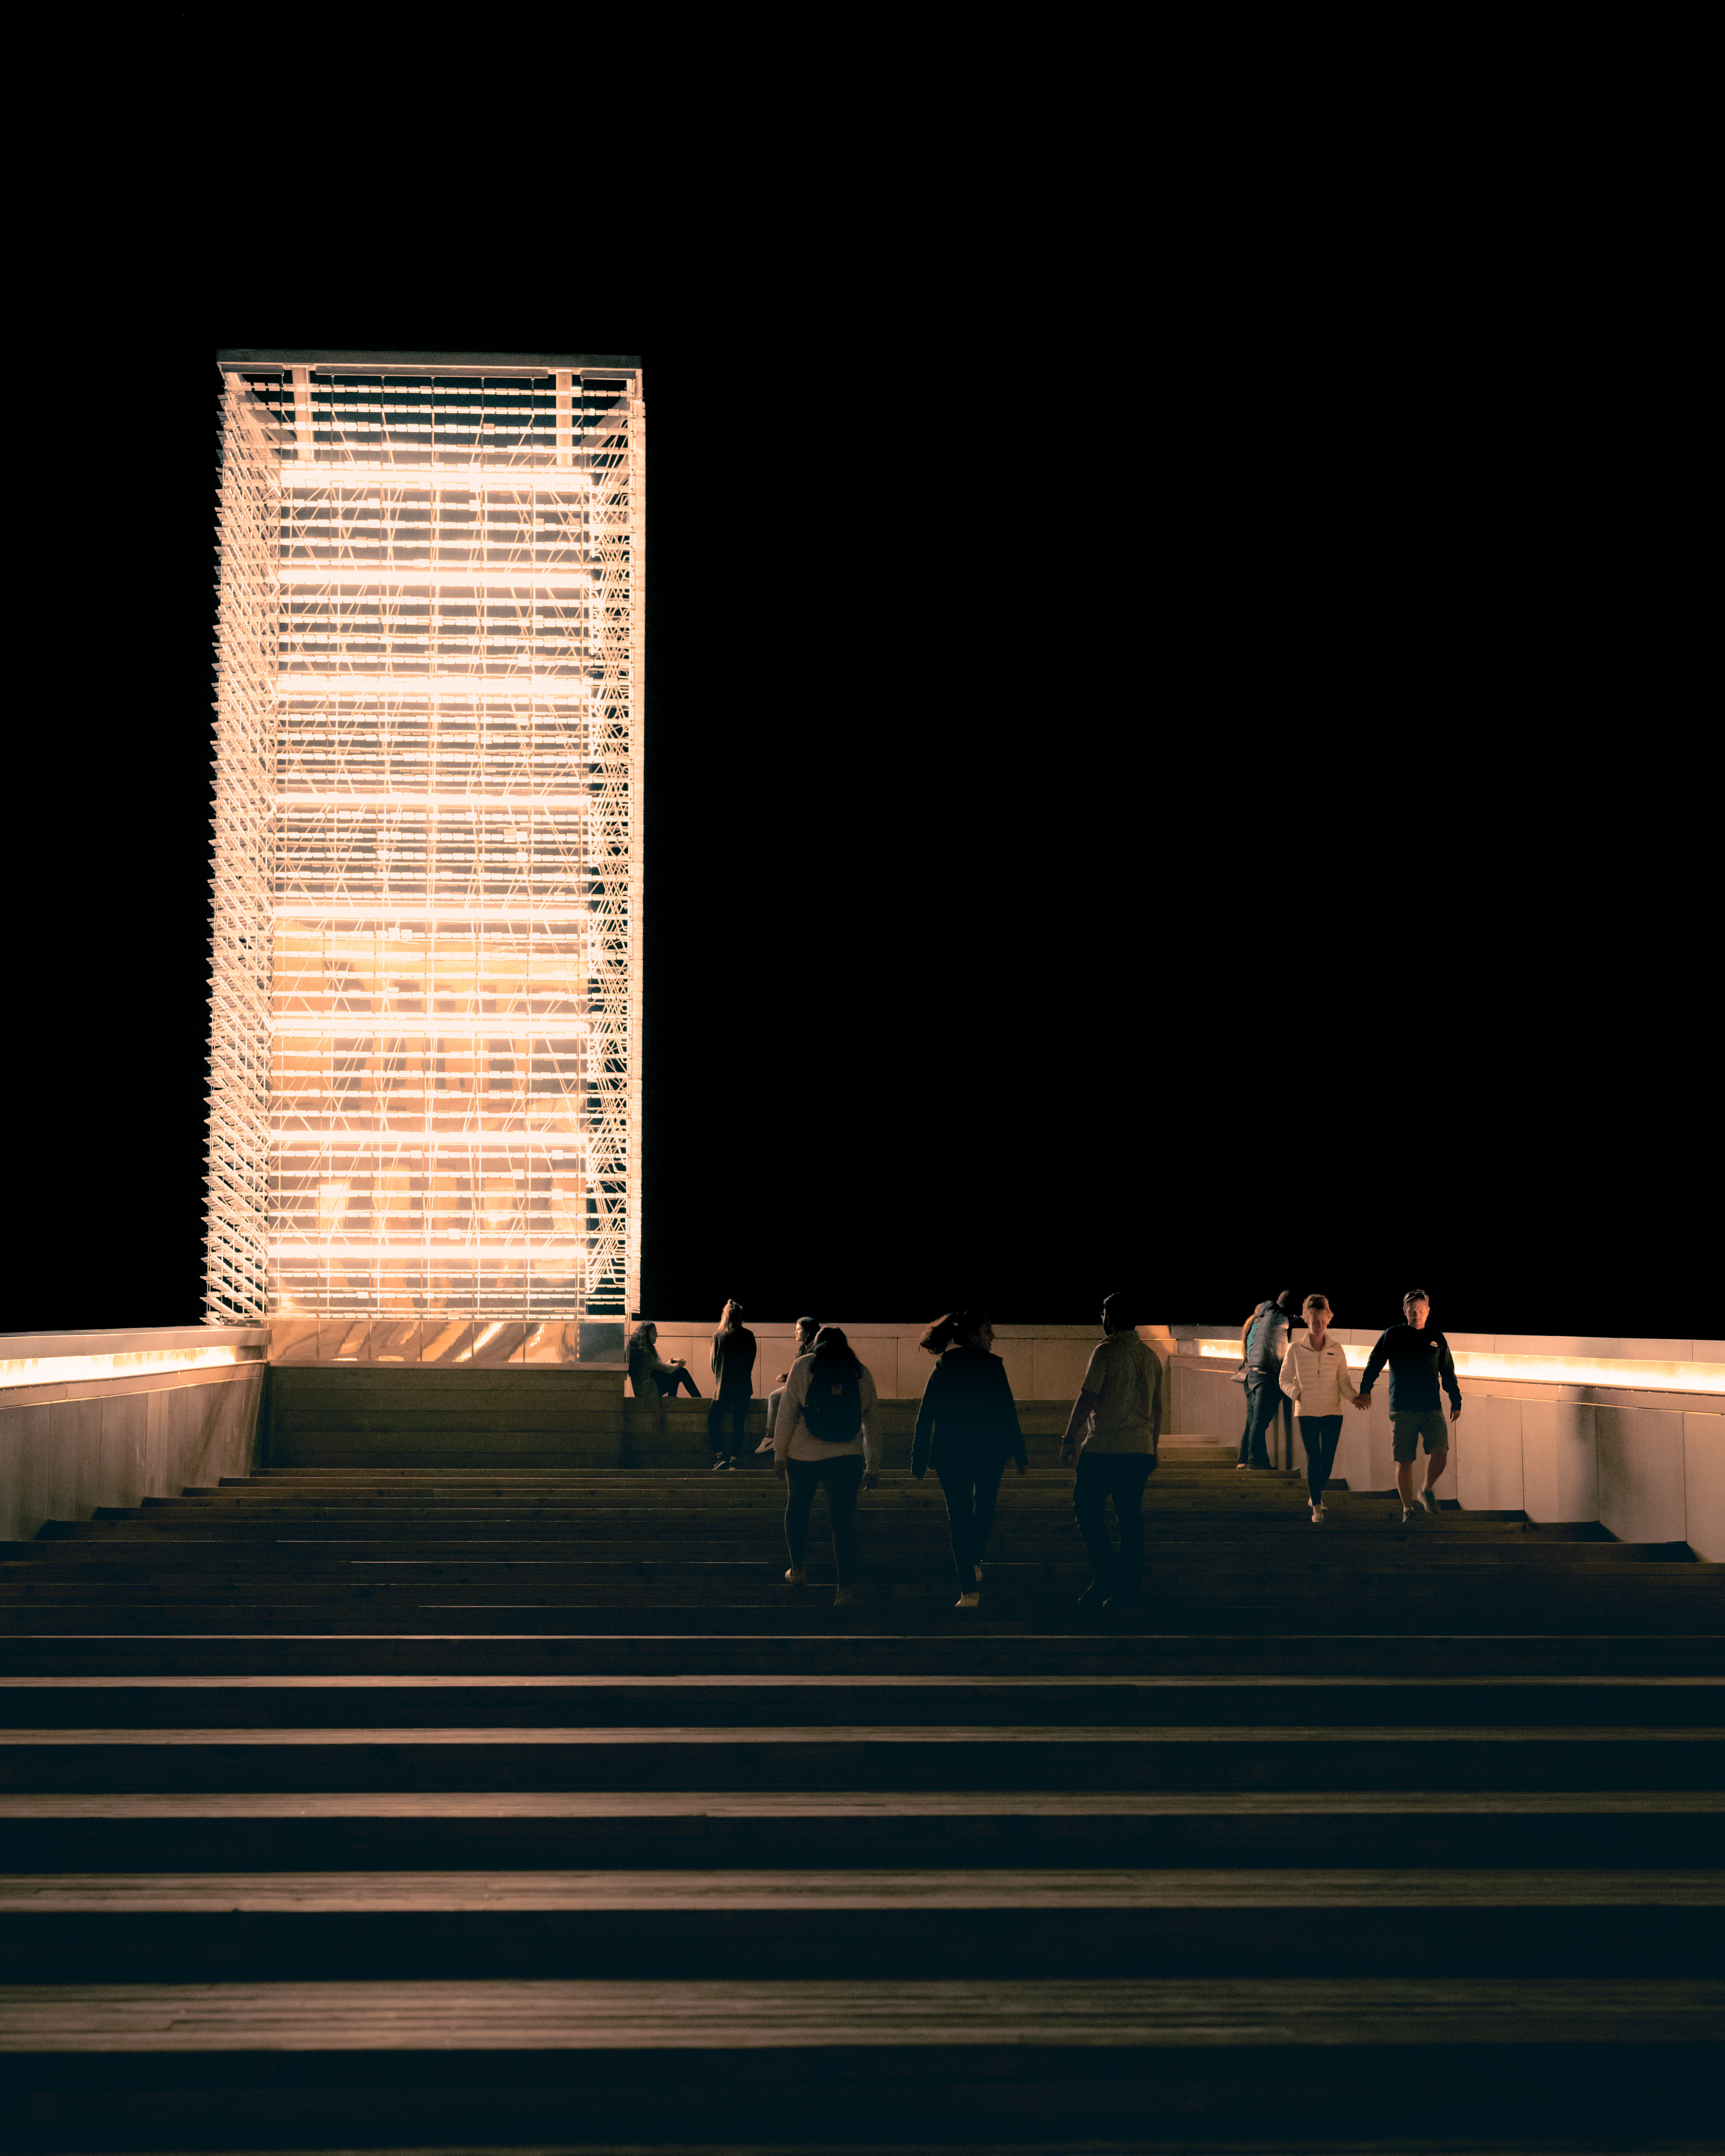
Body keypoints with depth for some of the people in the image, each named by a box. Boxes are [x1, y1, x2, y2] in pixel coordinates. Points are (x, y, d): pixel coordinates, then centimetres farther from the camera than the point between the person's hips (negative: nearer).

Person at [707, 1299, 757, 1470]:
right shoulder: (748, 1336, -1)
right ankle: (734, 1459, -1)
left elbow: (714, 1363, 4)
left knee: (713, 1420, 9)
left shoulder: (718, 1336, -3)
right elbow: (751, 1360, 8)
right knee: (739, 1422, 5)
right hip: (743, 1386, 1)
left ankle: (720, 1456, -5)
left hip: (723, 1386, -1)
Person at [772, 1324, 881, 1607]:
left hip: (803, 1456, -1)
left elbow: (786, 1414, -4)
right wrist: (874, 1466, 15)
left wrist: (779, 1454, 3)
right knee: (844, 1519, 1)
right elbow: (873, 1421, 9)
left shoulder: (803, 1366, 0)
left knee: (797, 1509, 21)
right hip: (847, 1457, 1)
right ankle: (846, 1586, -7)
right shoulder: (860, 1373, 7)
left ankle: (798, 1569, 28)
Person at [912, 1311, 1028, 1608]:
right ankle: (974, 1562, 12)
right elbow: (1007, 1412, -8)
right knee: (984, 1508, 24)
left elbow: (925, 1416, 1)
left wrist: (919, 1460, 5)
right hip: (988, 1452, -2)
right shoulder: (992, 1366, -6)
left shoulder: (942, 1368, 3)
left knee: (959, 1518, 5)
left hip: (949, 1455, 2)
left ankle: (970, 1590, 0)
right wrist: (1020, 1455, -2)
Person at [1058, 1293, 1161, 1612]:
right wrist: (1153, 1448, 27)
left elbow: (1088, 1397, -12)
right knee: (1130, 1518, 8)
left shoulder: (1106, 1351, -6)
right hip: (1140, 1450, 6)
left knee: (1087, 1508, 4)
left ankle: (1106, 1578, -4)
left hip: (1104, 1448, -6)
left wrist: (1070, 1438, -7)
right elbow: (1157, 1407, 19)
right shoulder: (1151, 1357, 13)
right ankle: (1131, 1589, 6)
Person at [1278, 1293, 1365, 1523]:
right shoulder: (1295, 1349, -1)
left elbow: (1344, 1381, 4)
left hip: (1332, 1411, 1)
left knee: (1328, 1461, 0)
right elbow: (1285, 1380, 4)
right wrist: (1296, 1393, -16)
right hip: (1307, 1412, -1)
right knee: (1313, 1459, -9)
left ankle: (1316, 1494, 28)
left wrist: (1354, 1397, -15)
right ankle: (1317, 1508, -4)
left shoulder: (1336, 1349, 2)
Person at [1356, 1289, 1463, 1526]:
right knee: (1404, 1461, -2)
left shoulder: (1437, 1339, 11)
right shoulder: (1392, 1336, 5)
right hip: (1402, 1410, -1)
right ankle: (1408, 1508, 11)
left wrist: (1456, 1402, 18)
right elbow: (1373, 1364, 6)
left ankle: (1428, 1490, 10)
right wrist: (1365, 1389, -6)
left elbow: (1448, 1373, 19)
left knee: (1441, 1452, -16)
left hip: (1432, 1408, 1)